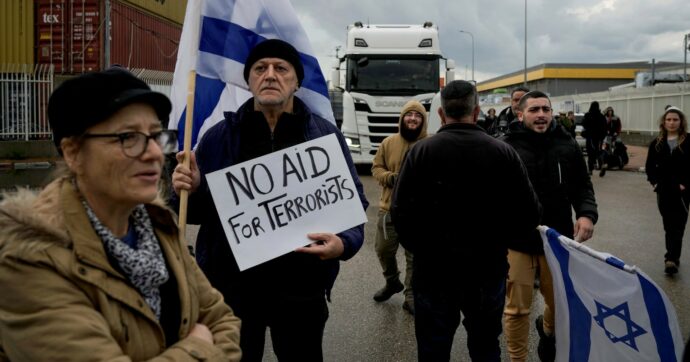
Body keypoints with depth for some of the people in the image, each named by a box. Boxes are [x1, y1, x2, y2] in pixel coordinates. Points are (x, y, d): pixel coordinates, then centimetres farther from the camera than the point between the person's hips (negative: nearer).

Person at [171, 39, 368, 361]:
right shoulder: (218, 136, 2)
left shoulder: (326, 136, 0)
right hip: (231, 286, 1)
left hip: (301, 288, 0)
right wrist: (190, 192, -15)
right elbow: (199, 212, 8)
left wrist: (343, 244, -19)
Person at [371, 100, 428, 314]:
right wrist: (391, 178, -11)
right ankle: (392, 282, 41)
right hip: (390, 208, 3)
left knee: (414, 257, 5)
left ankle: (411, 297, 18)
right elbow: (376, 168, 8)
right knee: (383, 250, 15)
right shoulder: (389, 142, 4)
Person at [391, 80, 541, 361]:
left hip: (434, 268, -1)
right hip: (488, 268, 2)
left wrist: (422, 249, 2)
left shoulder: (421, 151, -10)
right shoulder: (503, 153, -5)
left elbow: (401, 211, -14)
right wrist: (496, 239, 12)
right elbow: (529, 214, -5)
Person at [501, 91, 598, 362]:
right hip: (517, 241, -3)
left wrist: (587, 213, -9)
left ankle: (547, 330, 54)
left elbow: (582, 186, 9)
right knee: (517, 309, 6)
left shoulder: (567, 145, 1)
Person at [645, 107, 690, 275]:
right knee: (668, 225, 11)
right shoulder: (657, 143, 6)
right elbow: (650, 166, 11)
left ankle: (671, 259, -12)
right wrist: (654, 181, -1)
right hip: (663, 190, 4)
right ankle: (673, 256, 23)